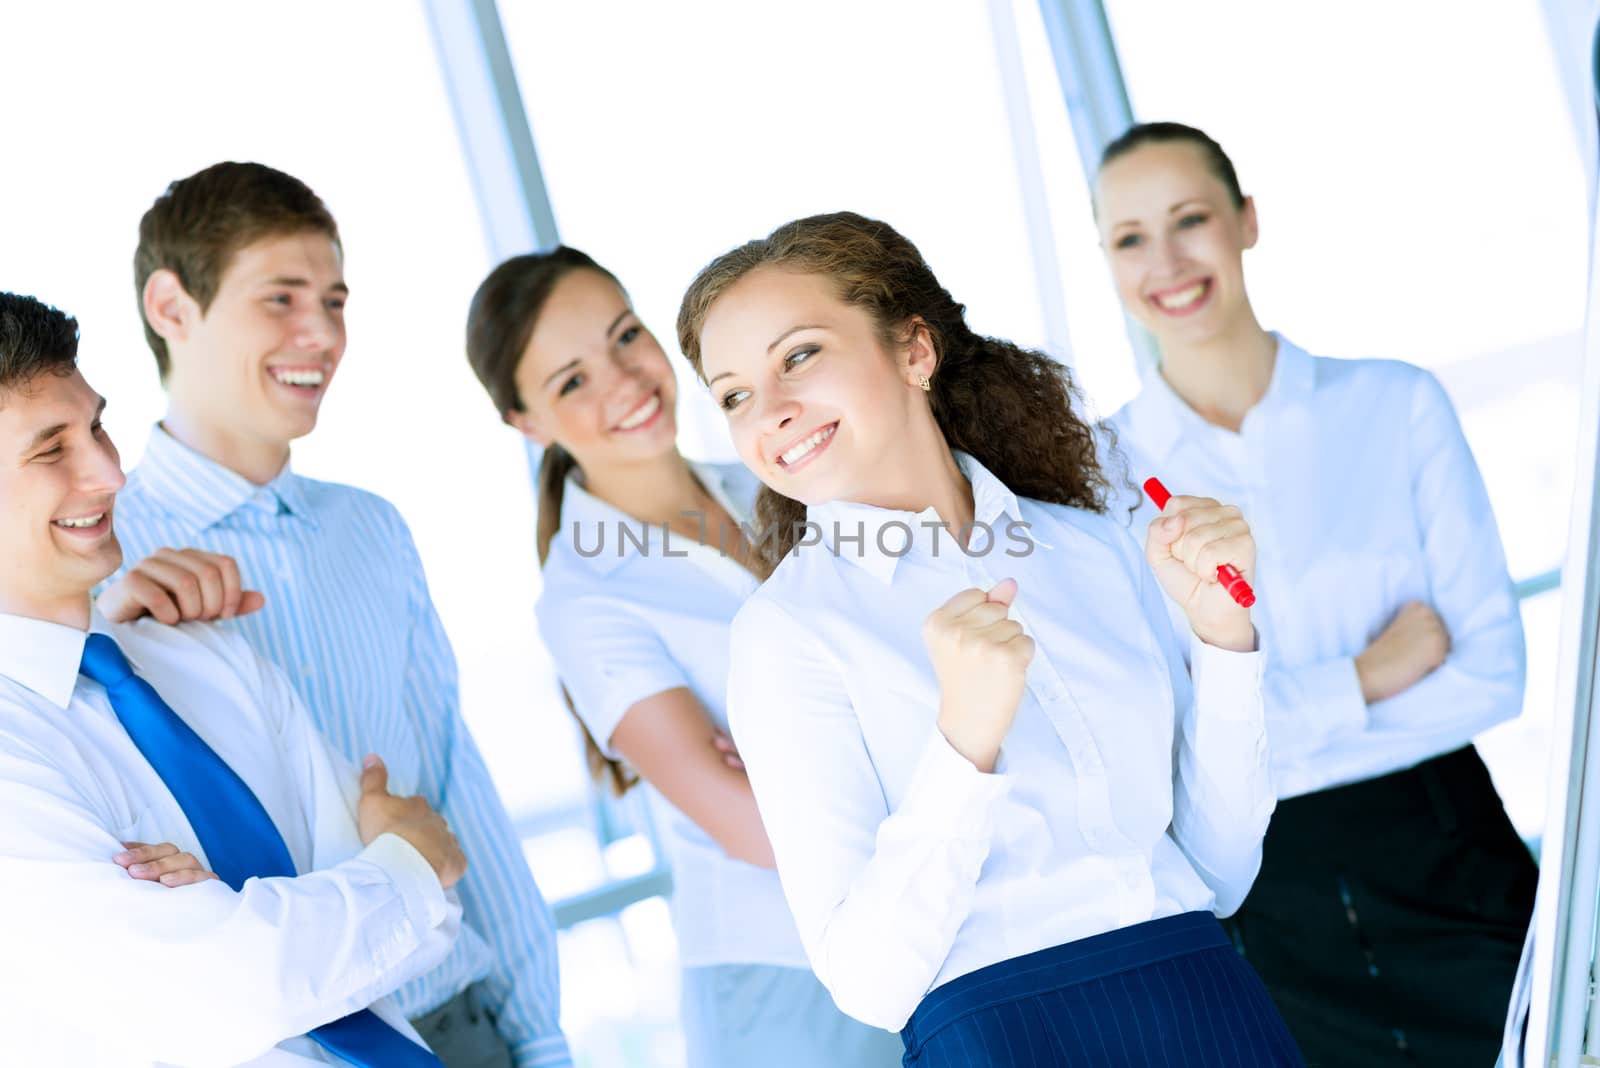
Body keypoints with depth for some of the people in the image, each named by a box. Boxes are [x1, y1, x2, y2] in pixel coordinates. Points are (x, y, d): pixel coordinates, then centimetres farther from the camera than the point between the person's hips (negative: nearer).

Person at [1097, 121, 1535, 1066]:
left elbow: (1493, 671, -5)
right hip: (1265, 910, -1)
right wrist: (1364, 681, -11)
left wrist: (1284, 725, -12)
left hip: (1449, 860, 1)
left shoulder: (1396, 404, 0)